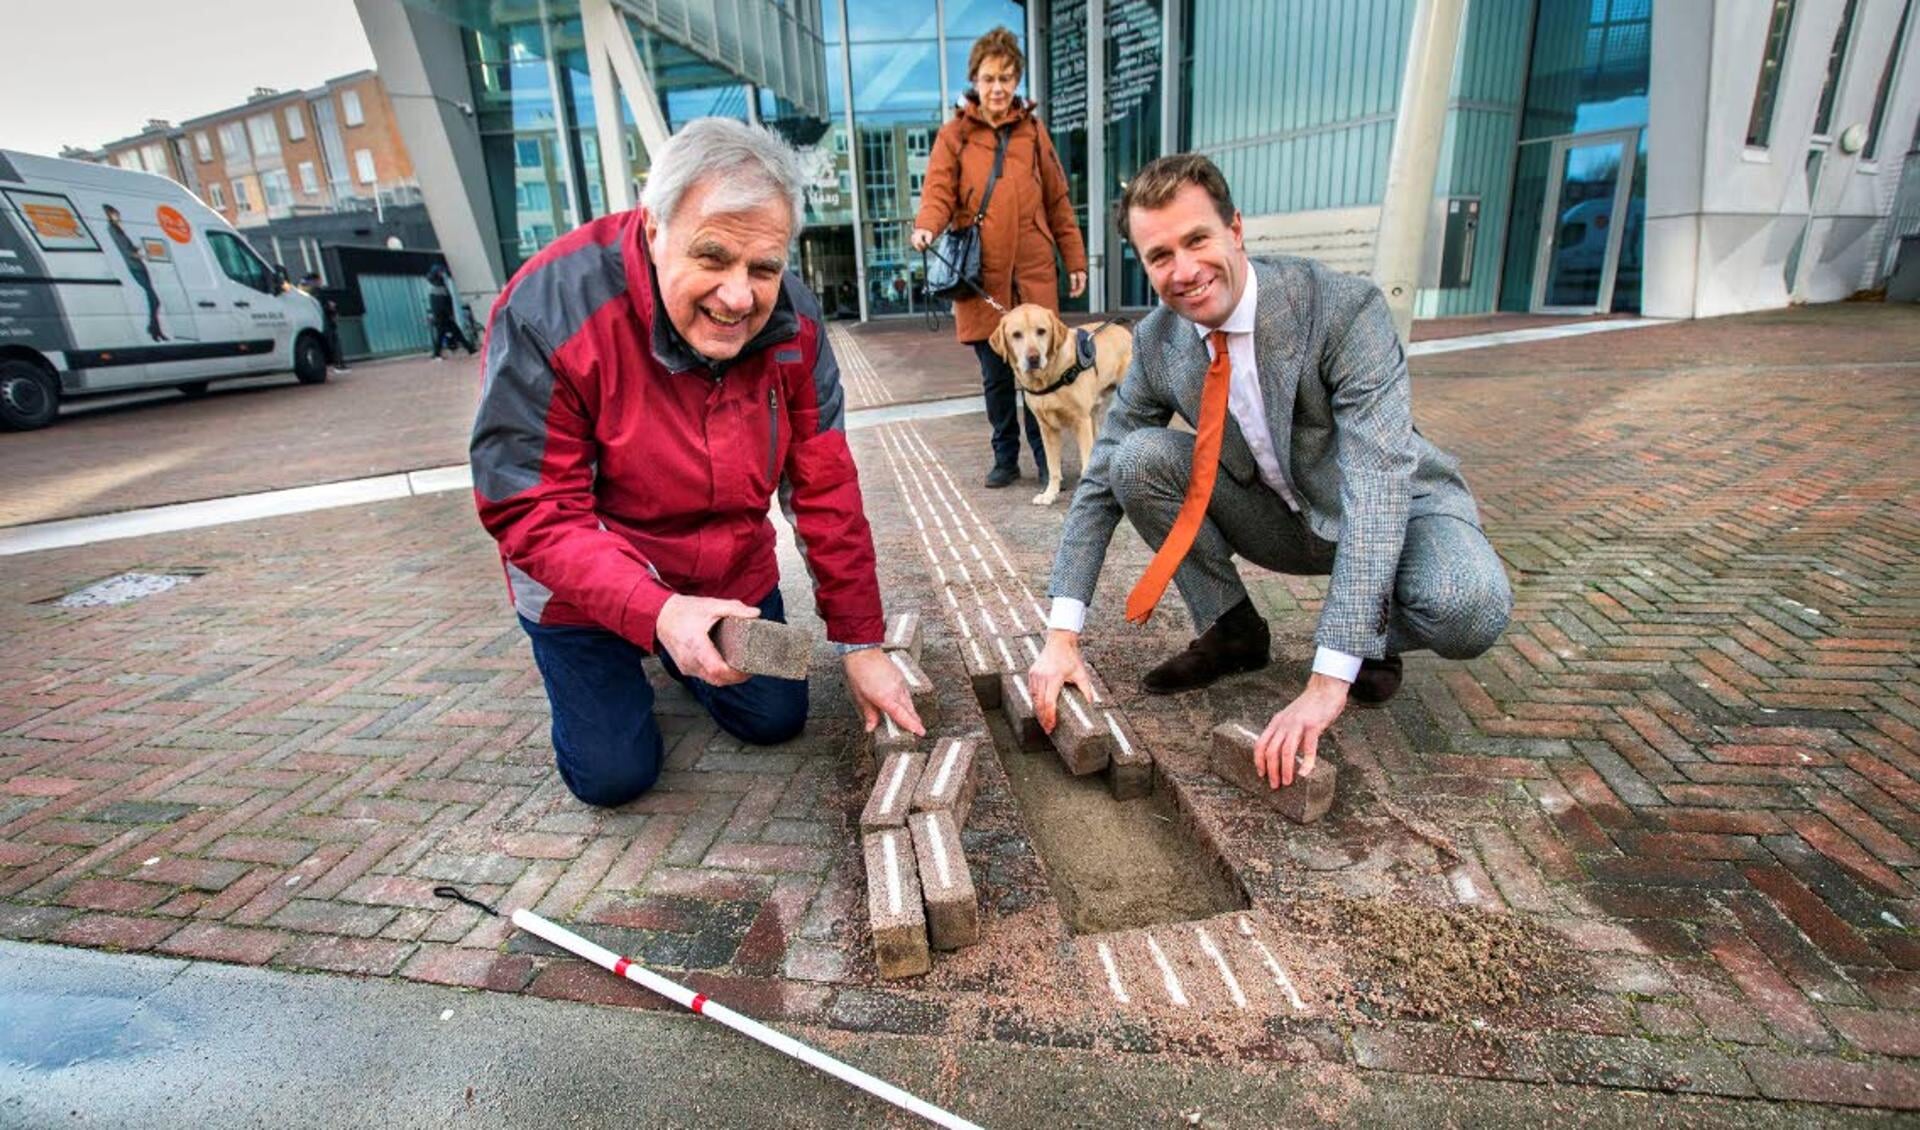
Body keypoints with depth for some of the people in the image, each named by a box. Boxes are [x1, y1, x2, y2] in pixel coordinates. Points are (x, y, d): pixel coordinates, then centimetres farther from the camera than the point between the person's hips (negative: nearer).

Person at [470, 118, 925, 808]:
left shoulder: (793, 321, -18)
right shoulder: (547, 312, -30)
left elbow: (825, 489, -14)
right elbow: (530, 513, -26)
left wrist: (860, 643, -13)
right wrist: (657, 612, -40)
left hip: (733, 575, 4)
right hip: (583, 589, -3)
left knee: (774, 719, 12)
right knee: (614, 775, 2)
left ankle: (679, 658, 40)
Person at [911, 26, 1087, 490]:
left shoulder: (1033, 130, 12)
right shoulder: (954, 134, 6)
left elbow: (1057, 201, 12)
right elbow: (939, 192, -4)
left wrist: (1075, 259, 8)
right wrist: (926, 226, -26)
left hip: (1034, 272, 1)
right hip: (981, 275, -1)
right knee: (995, 375, 7)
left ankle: (1045, 457, 16)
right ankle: (1005, 457, 21)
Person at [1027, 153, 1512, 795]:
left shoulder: (1344, 309, -27)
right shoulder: (1156, 342, -12)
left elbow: (1379, 483, -35)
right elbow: (1101, 483, -11)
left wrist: (1328, 679, -42)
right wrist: (1061, 636, -22)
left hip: (1391, 513, -3)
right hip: (1280, 518, 4)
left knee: (1466, 611, -36)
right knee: (1137, 459, -20)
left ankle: (1373, 637, 2)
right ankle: (1231, 630, 0)